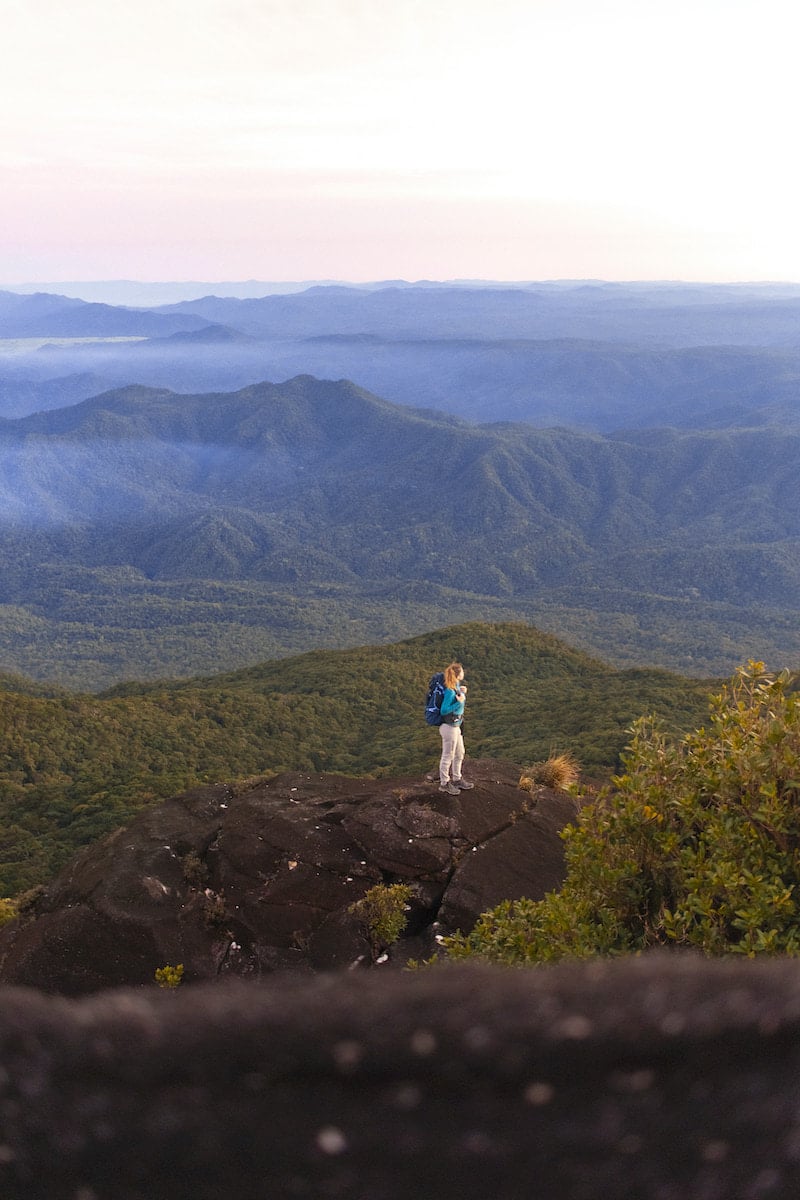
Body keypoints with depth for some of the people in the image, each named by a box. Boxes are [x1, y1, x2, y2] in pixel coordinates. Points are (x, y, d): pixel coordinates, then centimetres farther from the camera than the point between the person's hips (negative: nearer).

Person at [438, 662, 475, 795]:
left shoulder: (457, 686, 3)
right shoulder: (450, 691, -23)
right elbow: (444, 710, -20)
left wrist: (463, 693, 0)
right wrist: (459, 702, -25)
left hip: (456, 726, 9)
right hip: (449, 727, -9)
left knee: (459, 754, 22)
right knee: (448, 756, 6)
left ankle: (457, 779, 37)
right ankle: (444, 783, 21)